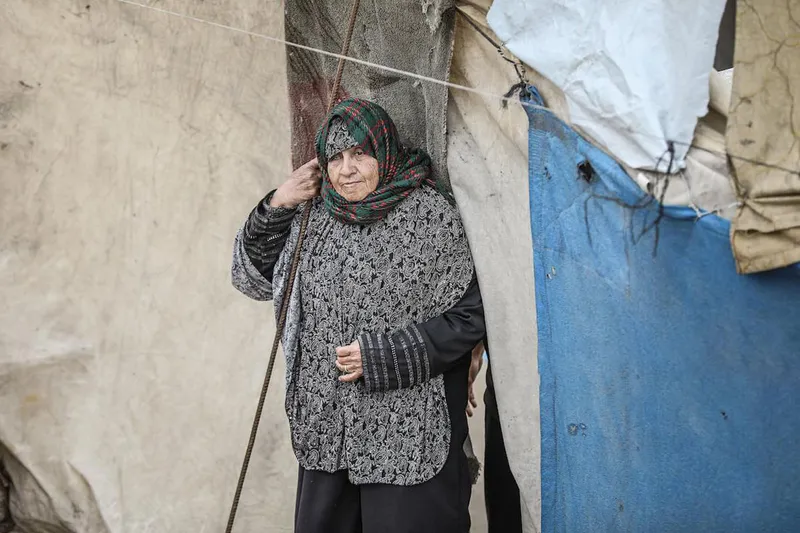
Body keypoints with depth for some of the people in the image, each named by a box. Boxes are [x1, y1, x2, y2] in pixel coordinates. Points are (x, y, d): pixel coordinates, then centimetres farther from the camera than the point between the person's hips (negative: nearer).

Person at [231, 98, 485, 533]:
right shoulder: (314, 216, 6)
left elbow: (467, 318, -9)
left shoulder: (431, 218, -10)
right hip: (326, 428, 5)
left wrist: (378, 356, -15)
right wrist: (276, 206, -2)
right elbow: (251, 278, 12)